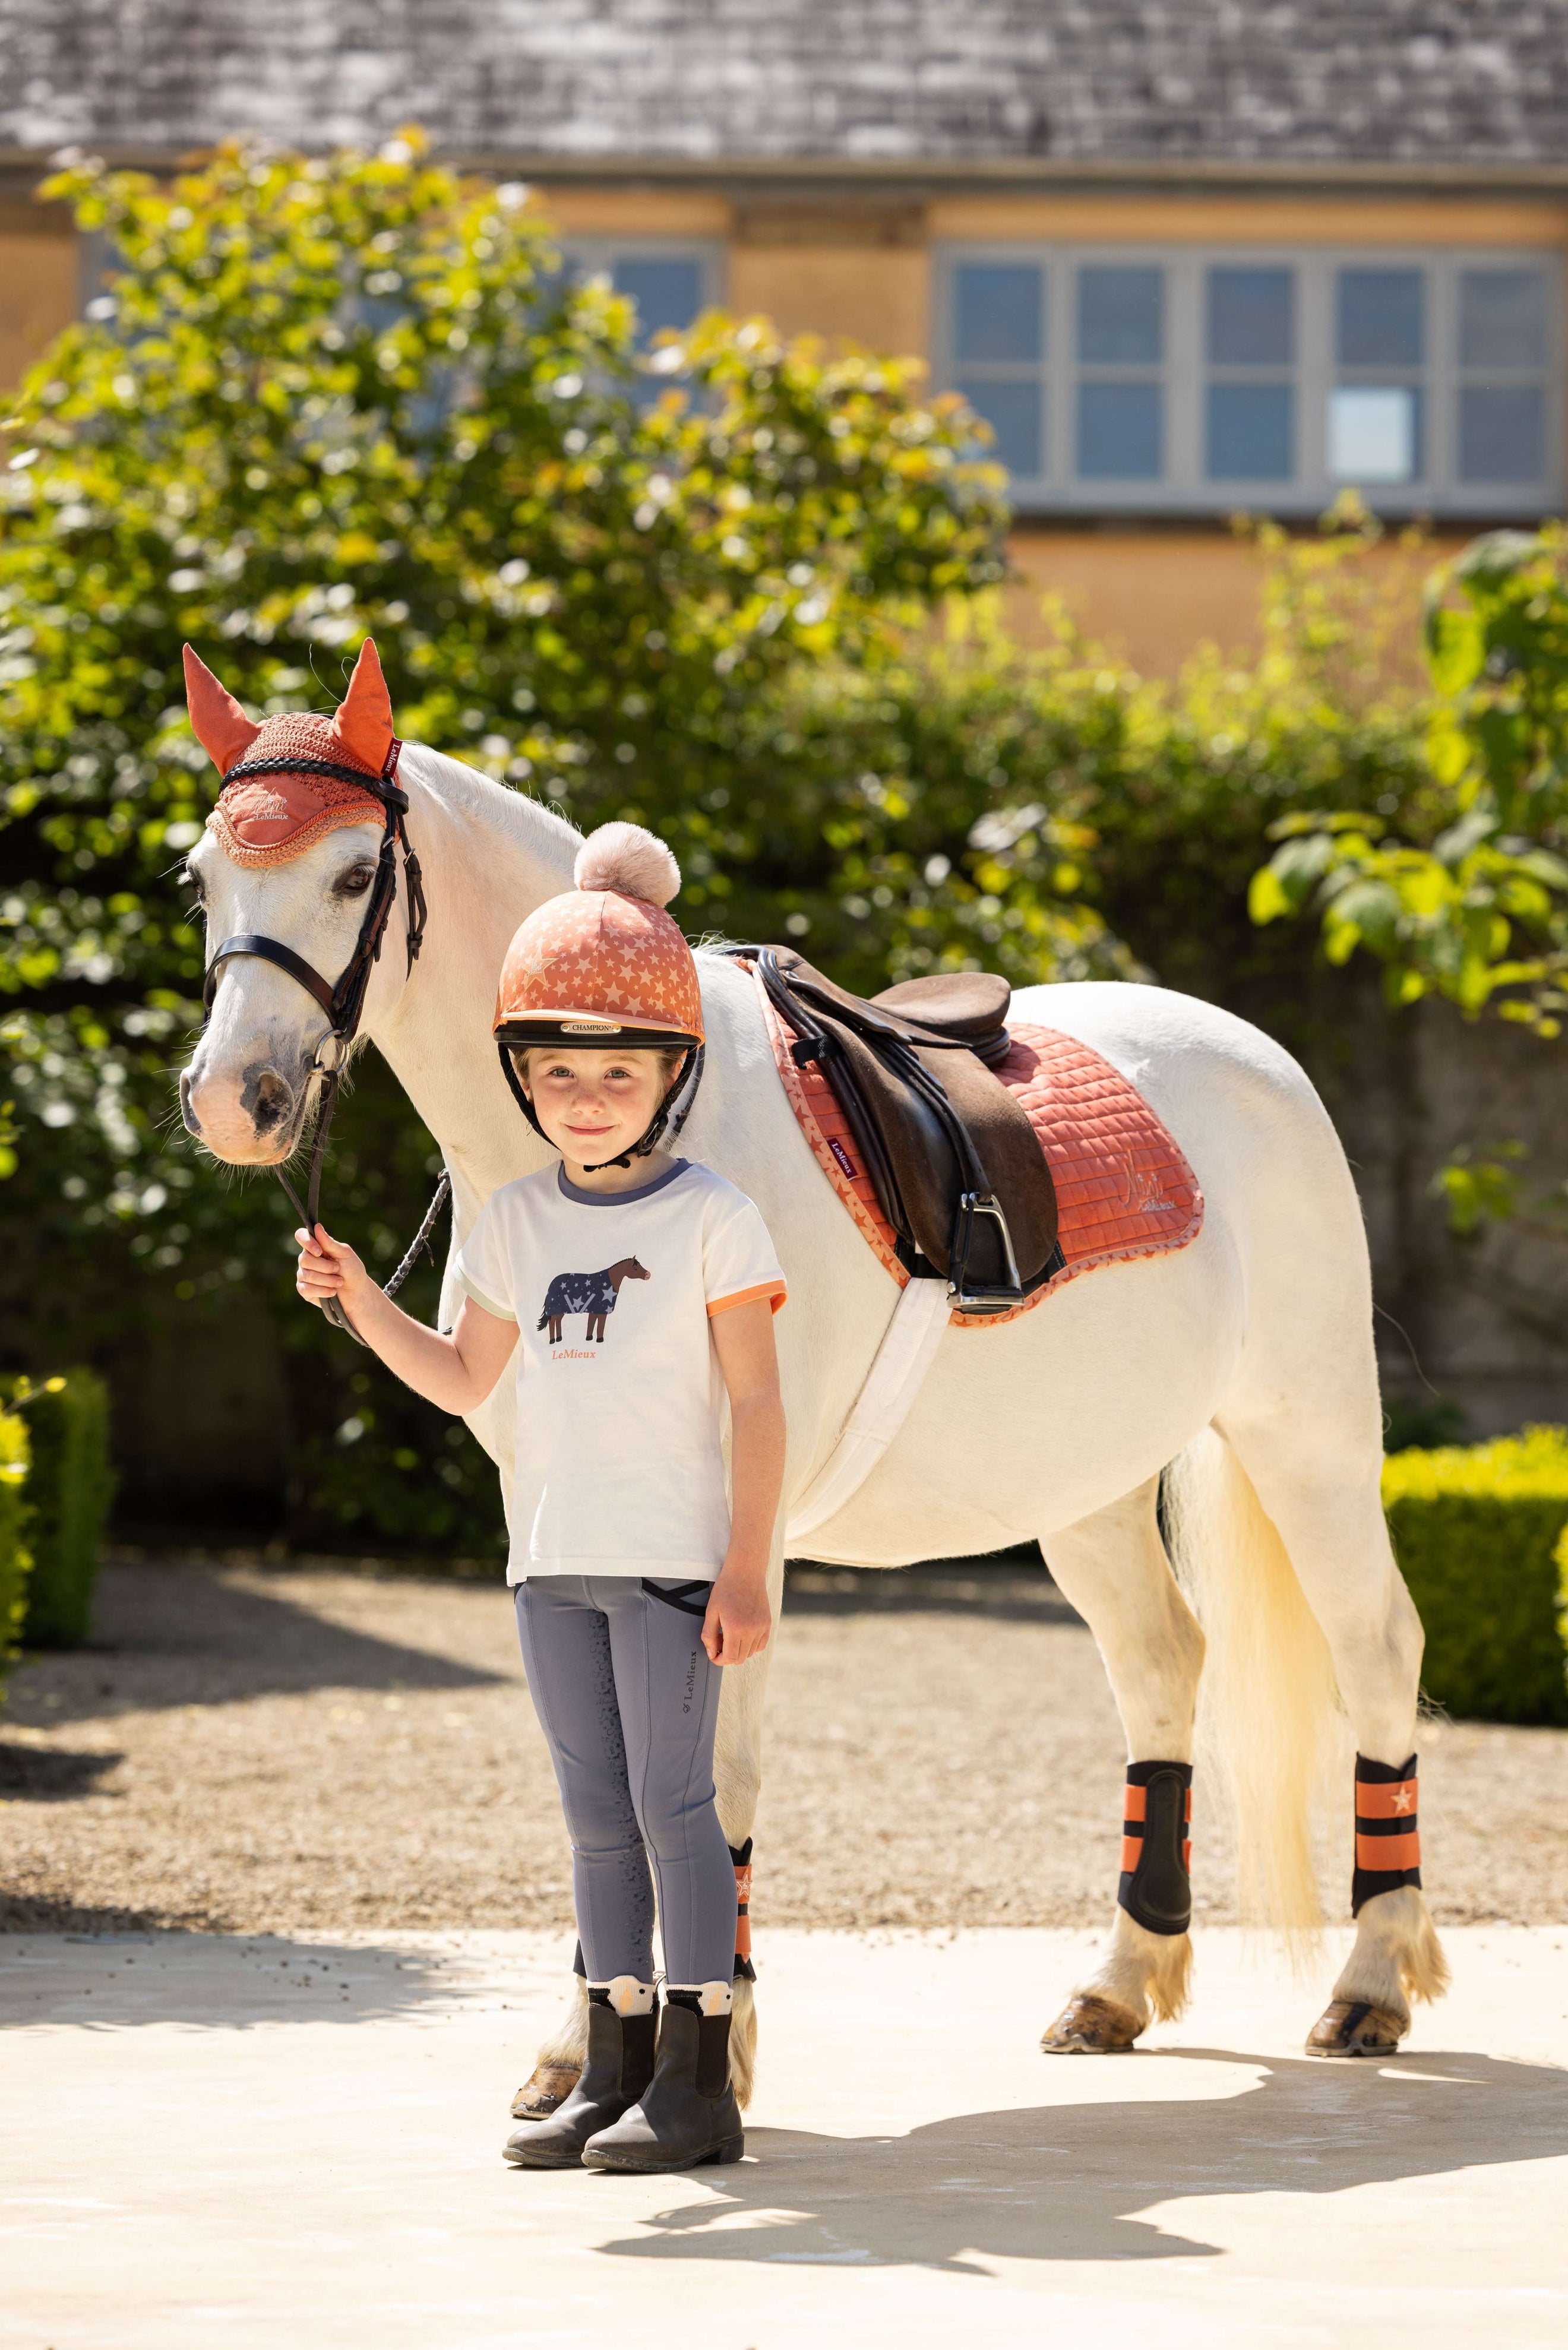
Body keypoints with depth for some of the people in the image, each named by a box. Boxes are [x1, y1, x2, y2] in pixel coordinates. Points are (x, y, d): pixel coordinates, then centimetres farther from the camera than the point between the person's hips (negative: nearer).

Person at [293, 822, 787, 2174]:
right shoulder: (518, 1222, 9)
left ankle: (696, 2077, -1)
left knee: (672, 1801, -5)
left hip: (673, 1554, -6)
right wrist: (359, 1302, 3)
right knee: (597, 1813, 10)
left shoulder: (711, 1219, -6)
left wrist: (748, 1569, -14)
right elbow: (463, 1380, 17)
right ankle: (617, 2069, 16)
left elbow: (757, 1405, -8)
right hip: (553, 1556, 6)